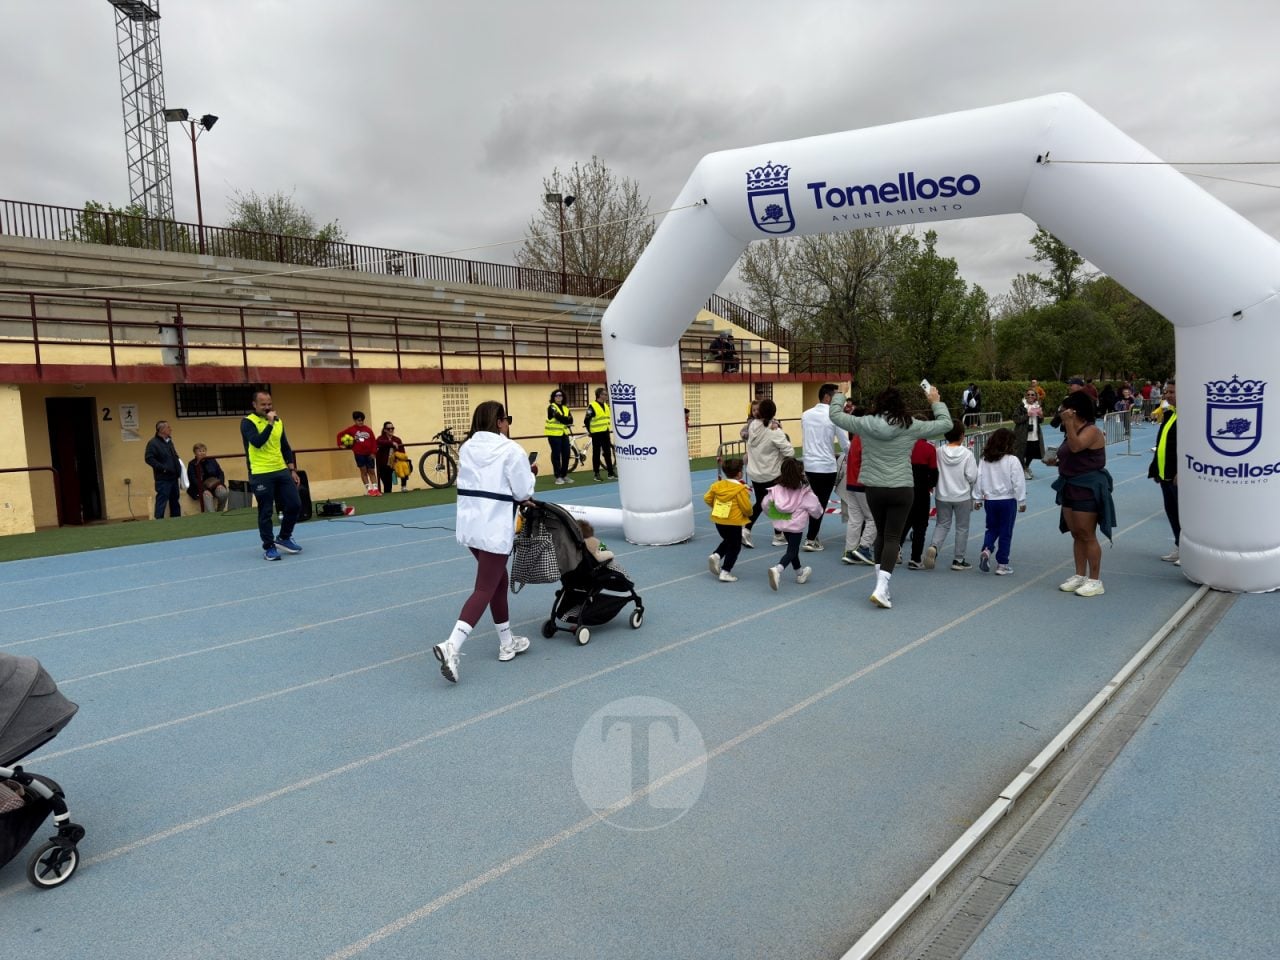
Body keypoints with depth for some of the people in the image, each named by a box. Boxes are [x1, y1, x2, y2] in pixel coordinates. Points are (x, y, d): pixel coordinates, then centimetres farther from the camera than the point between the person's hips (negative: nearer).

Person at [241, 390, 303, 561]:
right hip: (261, 474, -6)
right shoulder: (248, 422, -6)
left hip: (282, 471, 6)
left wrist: (292, 470, 12)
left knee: (294, 505, 3)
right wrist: (270, 423, -21)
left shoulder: (278, 421, 12)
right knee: (266, 512, 0)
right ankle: (269, 547, 12)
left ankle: (284, 538, 23)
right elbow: (257, 442, -23)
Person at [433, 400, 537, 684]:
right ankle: (452, 647, -17)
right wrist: (529, 474, 14)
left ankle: (507, 643, 32)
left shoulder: (466, 448, 9)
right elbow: (523, 492, -7)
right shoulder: (511, 450, -11)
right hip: (495, 528, -8)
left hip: (470, 525, 8)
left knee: (498, 581, 21)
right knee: (484, 590, -4)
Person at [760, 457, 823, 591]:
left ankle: (800, 572, 39)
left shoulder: (776, 489, -4)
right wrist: (819, 512, 18)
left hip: (782, 524, 5)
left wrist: (773, 515, 21)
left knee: (792, 548, 23)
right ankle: (777, 569, -27)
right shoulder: (804, 492, -12)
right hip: (796, 525, -5)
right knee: (792, 551, -2)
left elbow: (765, 505, 2)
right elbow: (815, 509, -6)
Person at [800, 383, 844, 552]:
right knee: (821, 504, 2)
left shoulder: (806, 415, 6)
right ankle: (810, 540, 3)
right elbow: (843, 443, -7)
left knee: (815, 501, 17)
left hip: (809, 464, 6)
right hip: (827, 466, -6)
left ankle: (813, 536, 20)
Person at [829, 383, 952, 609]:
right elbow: (945, 423, 5)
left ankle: (881, 585, 24)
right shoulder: (910, 427, -7)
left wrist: (839, 396, 28)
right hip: (901, 490, -2)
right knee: (892, 537, 1)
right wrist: (937, 403, 21)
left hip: (873, 489, 2)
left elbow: (835, 415, 10)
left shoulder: (865, 424, -4)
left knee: (881, 534, 19)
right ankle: (881, 588, -10)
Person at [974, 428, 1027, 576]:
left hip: (990, 500, 4)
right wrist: (1022, 501, -1)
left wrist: (978, 498, 13)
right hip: (1007, 501, -4)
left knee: (992, 528, 19)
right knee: (1006, 532, 6)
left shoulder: (985, 459, -1)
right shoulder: (1012, 460, -13)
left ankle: (986, 550, -7)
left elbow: (979, 479, 3)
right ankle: (1002, 565, 9)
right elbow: (1018, 483, -11)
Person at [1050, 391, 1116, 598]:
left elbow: (1076, 446, -30)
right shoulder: (1074, 431, 13)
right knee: (1076, 534, 13)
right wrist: (1057, 460, 7)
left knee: (1088, 535, -5)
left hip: (1088, 489, -9)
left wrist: (1068, 422, -30)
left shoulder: (1092, 431, -14)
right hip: (1070, 488, 9)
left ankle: (1095, 581, 3)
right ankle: (1079, 575, 21)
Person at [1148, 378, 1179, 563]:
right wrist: (1156, 469, 17)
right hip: (1165, 474, 9)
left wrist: (1181, 472, -22)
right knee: (1171, 511, 15)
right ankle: (1179, 548, 26)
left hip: (1178, 475, -9)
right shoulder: (1169, 414, 13)